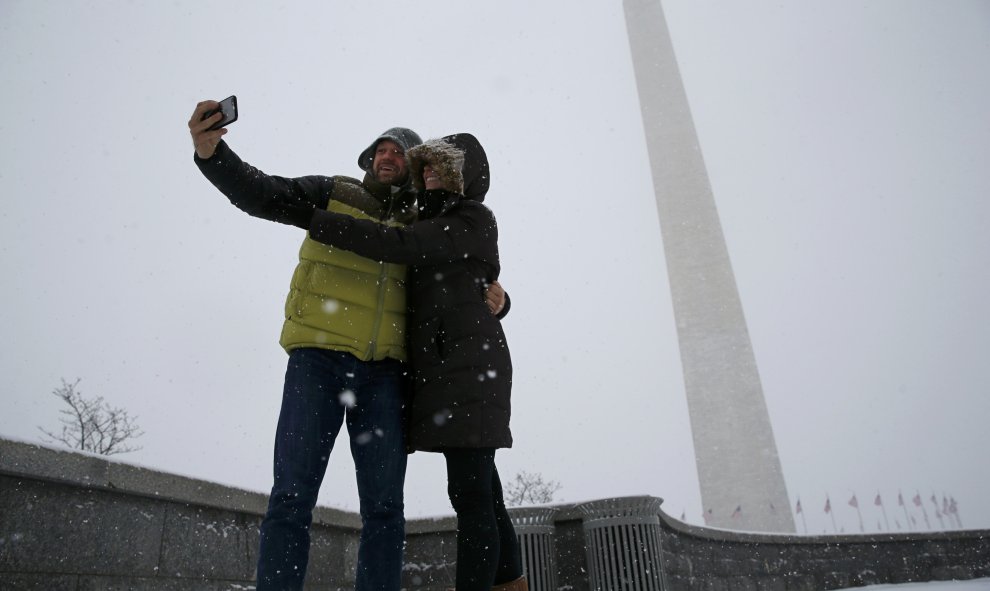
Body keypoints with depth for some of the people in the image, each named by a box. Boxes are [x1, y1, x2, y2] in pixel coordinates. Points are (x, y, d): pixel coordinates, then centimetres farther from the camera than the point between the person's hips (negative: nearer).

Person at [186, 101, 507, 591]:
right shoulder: (333, 193, 13)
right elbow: (262, 194, -1)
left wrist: (494, 299, -3)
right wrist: (211, 152, -20)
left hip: (383, 372, 3)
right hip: (318, 358, -2)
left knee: (384, 509, -2)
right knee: (292, 498, -9)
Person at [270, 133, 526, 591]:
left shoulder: (474, 220, -2)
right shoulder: (434, 223, 26)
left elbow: (400, 246, -15)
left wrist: (314, 220, -15)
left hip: (467, 366, -8)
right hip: (443, 369, 8)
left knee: (470, 493, -11)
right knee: (481, 494, 9)